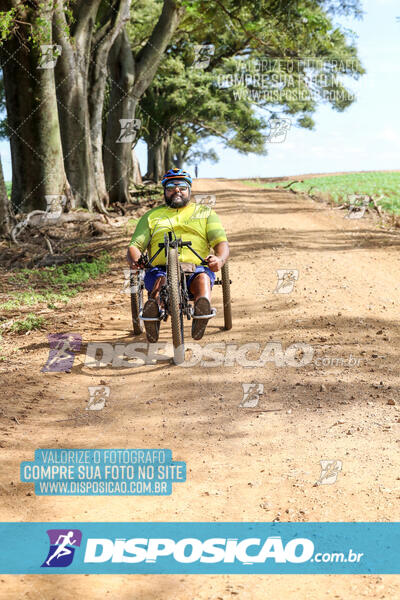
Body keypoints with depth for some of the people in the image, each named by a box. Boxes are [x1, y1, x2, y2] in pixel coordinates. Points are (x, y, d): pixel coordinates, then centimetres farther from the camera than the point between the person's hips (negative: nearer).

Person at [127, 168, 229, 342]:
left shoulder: (206, 213, 25)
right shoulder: (151, 216, 27)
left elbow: (221, 243, 10)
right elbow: (134, 246, 16)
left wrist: (219, 259, -15)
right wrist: (135, 260, -11)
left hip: (196, 269, -1)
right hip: (161, 269, 1)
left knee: (202, 279, -37)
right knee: (159, 280, -36)